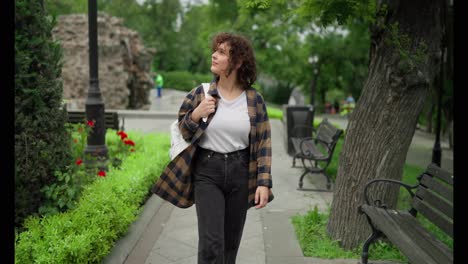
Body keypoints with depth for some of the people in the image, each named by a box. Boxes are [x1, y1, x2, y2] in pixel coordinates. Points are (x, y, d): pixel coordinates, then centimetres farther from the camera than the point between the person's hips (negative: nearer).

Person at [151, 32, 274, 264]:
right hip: (207, 171, -1)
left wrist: (264, 182, -6)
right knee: (211, 242, -9)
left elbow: (263, 144, 1)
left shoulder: (254, 100, -1)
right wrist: (196, 115, -13)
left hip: (240, 173, 2)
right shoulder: (200, 94, -1)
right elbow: (181, 134, 7)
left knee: (231, 242, 13)